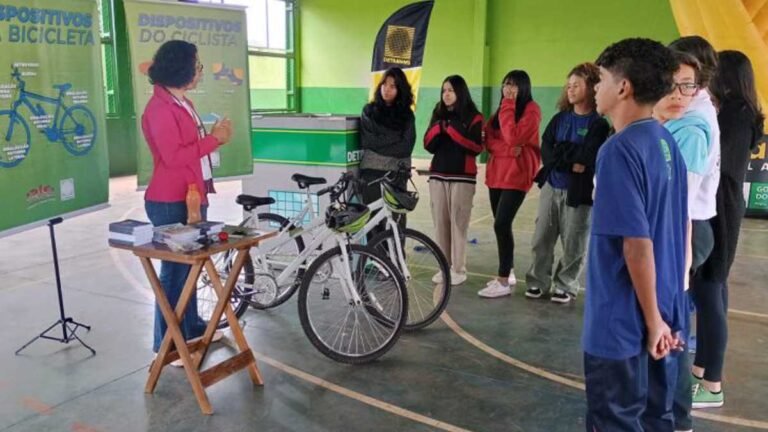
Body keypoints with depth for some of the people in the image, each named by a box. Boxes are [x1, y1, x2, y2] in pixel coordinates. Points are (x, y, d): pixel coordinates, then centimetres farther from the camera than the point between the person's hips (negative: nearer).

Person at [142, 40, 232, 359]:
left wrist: (213, 135, 1)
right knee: (175, 270, -4)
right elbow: (173, 156, -24)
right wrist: (214, 139, -18)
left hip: (191, 198, 10)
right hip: (170, 204, -10)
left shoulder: (182, 103, 14)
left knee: (189, 265, 18)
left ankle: (192, 328, 32)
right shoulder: (160, 108, -18)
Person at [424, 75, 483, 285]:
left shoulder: (473, 117, -1)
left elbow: (476, 147, -11)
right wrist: (439, 127, -9)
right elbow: (428, 145, 8)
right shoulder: (438, 115, 14)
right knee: (440, 222, 5)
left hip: (462, 177, -5)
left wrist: (452, 130, -14)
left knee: (458, 223, -4)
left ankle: (458, 270, 3)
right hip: (438, 175, 5)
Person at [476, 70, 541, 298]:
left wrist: (507, 105, -14)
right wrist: (508, 149, -10)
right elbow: (488, 139, 8)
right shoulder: (502, 109, 17)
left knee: (501, 224, -14)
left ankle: (504, 282, -8)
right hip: (496, 173, 8)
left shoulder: (531, 110, -7)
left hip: (517, 175, -8)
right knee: (502, 225, 10)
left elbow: (512, 136, -21)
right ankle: (508, 272, 23)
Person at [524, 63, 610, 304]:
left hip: (579, 192, -4)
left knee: (573, 244, 3)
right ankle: (538, 282, 19)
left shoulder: (599, 123, -5)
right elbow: (545, 152, 0)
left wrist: (560, 153, -7)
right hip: (551, 187, 5)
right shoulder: (560, 118, 11)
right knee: (541, 239, 7)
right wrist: (571, 163, -12)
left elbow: (586, 159, -15)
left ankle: (566, 287, 18)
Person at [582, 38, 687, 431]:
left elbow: (637, 242, -24)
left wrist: (652, 317, -15)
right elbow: (675, 228, 14)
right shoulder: (667, 142, 7)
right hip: (658, 313, 9)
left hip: (625, 319, -8)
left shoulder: (620, 149, -20)